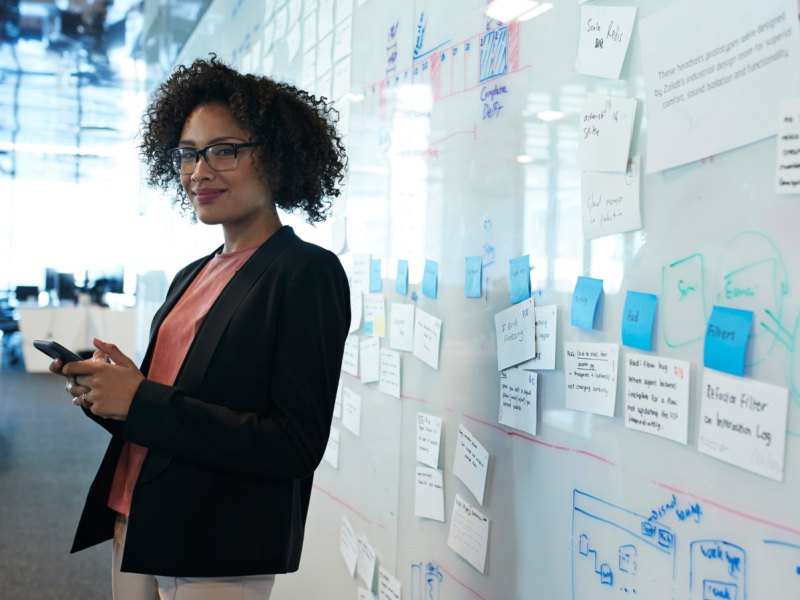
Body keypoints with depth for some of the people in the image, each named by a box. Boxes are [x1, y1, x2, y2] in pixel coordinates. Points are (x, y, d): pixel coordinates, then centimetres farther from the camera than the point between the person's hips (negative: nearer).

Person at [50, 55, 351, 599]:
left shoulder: (308, 273, -12)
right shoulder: (192, 277, 11)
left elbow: (296, 446, -19)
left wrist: (140, 401, -19)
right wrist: (105, 392, -5)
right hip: (134, 529, 7)